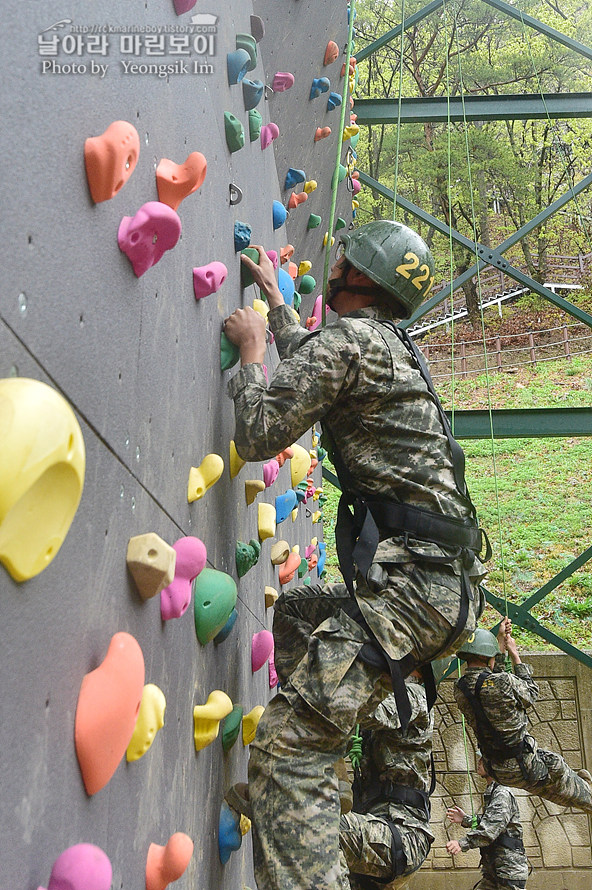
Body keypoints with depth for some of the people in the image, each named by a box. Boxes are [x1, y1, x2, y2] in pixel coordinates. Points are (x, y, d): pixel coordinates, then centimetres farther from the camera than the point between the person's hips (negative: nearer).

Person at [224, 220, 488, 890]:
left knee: (288, 743, -18)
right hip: (445, 580, 11)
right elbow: (310, 374, 43)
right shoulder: (391, 346, 23)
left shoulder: (347, 337, -7)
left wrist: (250, 350, 9)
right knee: (290, 615, 30)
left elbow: (259, 436, -7)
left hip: (411, 582, -11)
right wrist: (274, 299, 51)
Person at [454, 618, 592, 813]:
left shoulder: (460, 689, -6)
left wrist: (501, 642, 17)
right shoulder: (503, 682, -27)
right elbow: (531, 693, -4)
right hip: (523, 766, -6)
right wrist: (515, 655, 5)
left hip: (496, 769, 7)